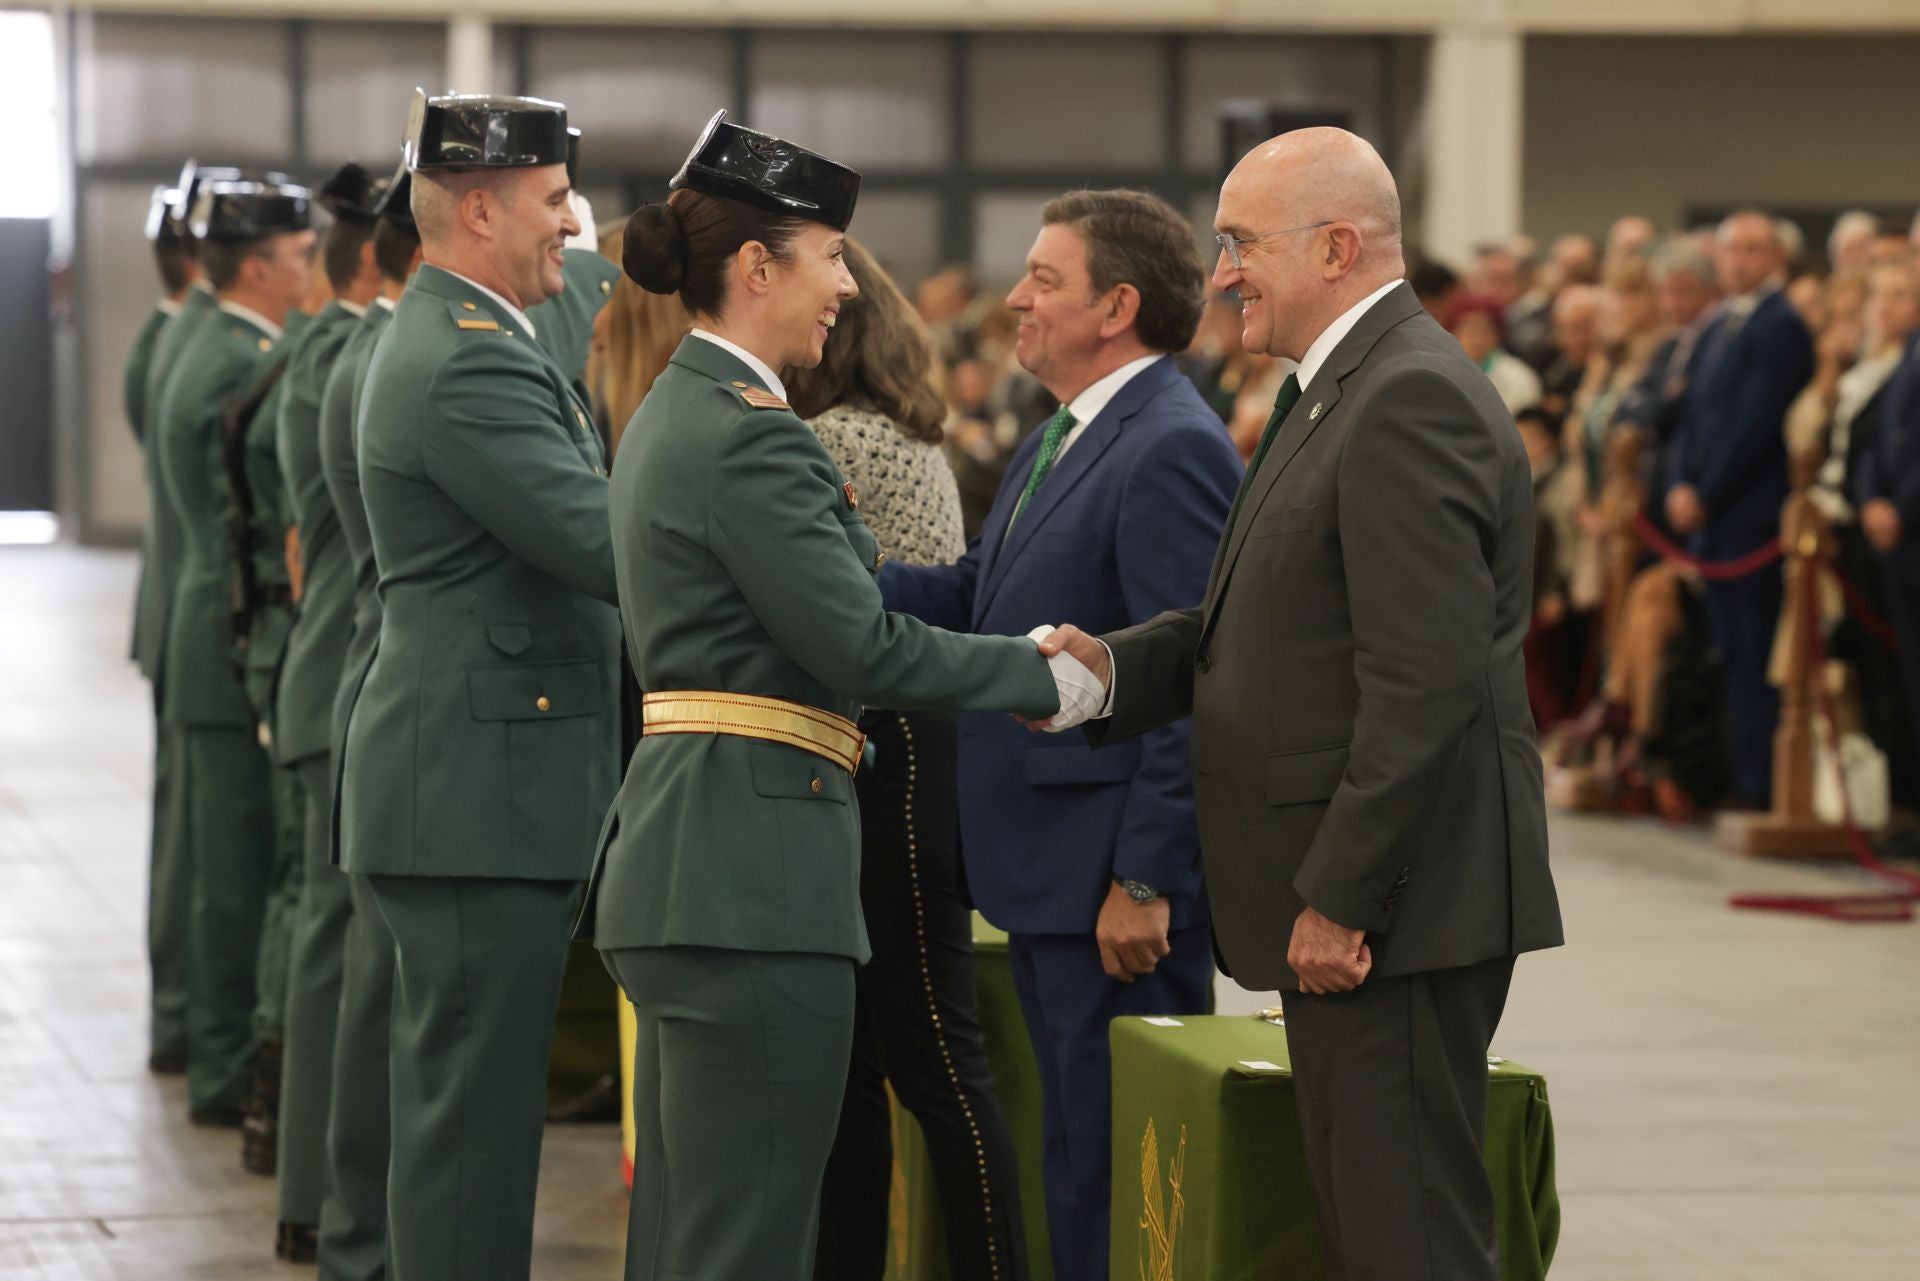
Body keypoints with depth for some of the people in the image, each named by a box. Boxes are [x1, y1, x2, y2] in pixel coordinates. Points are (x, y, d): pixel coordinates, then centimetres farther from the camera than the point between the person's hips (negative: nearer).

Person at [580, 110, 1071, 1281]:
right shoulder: (749, 435, -15)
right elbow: (863, 653, -17)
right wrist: (1048, 675, -9)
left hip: (686, 862, 11)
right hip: (754, 868, -11)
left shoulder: (677, 413, 17)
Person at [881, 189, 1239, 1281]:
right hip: (1050, 871, 10)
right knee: (1075, 1161, 16)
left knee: (1117, 1172, -4)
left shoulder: (1173, 452, -17)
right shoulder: (1060, 442, 16)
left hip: (1118, 879, -10)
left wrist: (1146, 882, -22)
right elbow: (974, 596, 14)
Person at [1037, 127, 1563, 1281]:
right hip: (1341, 897, 11)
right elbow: (1271, 622, 18)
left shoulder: (1413, 401, -17)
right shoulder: (1348, 390, 18)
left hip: (1393, 910, -11)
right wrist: (1119, 666, 1)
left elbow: (1427, 681, -23)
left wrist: (1338, 900, -21)